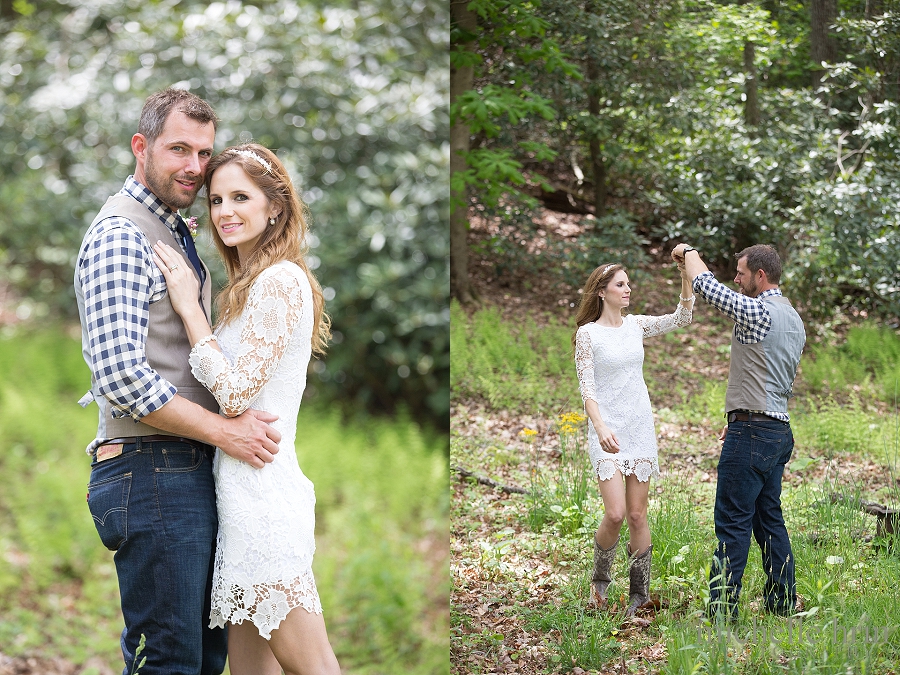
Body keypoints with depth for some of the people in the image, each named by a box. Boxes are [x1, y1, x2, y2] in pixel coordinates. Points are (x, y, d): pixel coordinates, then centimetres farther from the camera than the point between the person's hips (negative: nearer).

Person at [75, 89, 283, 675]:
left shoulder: (176, 233, 19)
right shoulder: (120, 235, -12)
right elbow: (121, 377, -22)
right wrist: (224, 430, -16)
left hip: (193, 472, 10)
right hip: (150, 471, -10)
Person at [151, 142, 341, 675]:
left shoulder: (280, 281, -12)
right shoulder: (253, 284, 19)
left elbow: (236, 393, -16)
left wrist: (188, 307, -9)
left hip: (261, 490, -10)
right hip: (248, 491, 10)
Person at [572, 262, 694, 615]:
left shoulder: (636, 325, 9)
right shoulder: (588, 333, -4)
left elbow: (681, 318, -2)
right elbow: (586, 386, -11)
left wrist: (686, 274, -14)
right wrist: (600, 428, -26)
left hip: (641, 428, 4)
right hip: (607, 431, -4)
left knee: (638, 515, 5)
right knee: (615, 513, -13)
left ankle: (639, 594, 12)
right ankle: (600, 580, 13)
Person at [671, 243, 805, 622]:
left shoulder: (757, 311, -14)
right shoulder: (794, 320, 16)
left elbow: (705, 285, -10)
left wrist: (689, 253, 10)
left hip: (751, 434, -10)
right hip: (779, 430, 10)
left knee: (733, 522, -7)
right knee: (769, 518, 14)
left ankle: (722, 612, -6)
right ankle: (783, 604, 17)